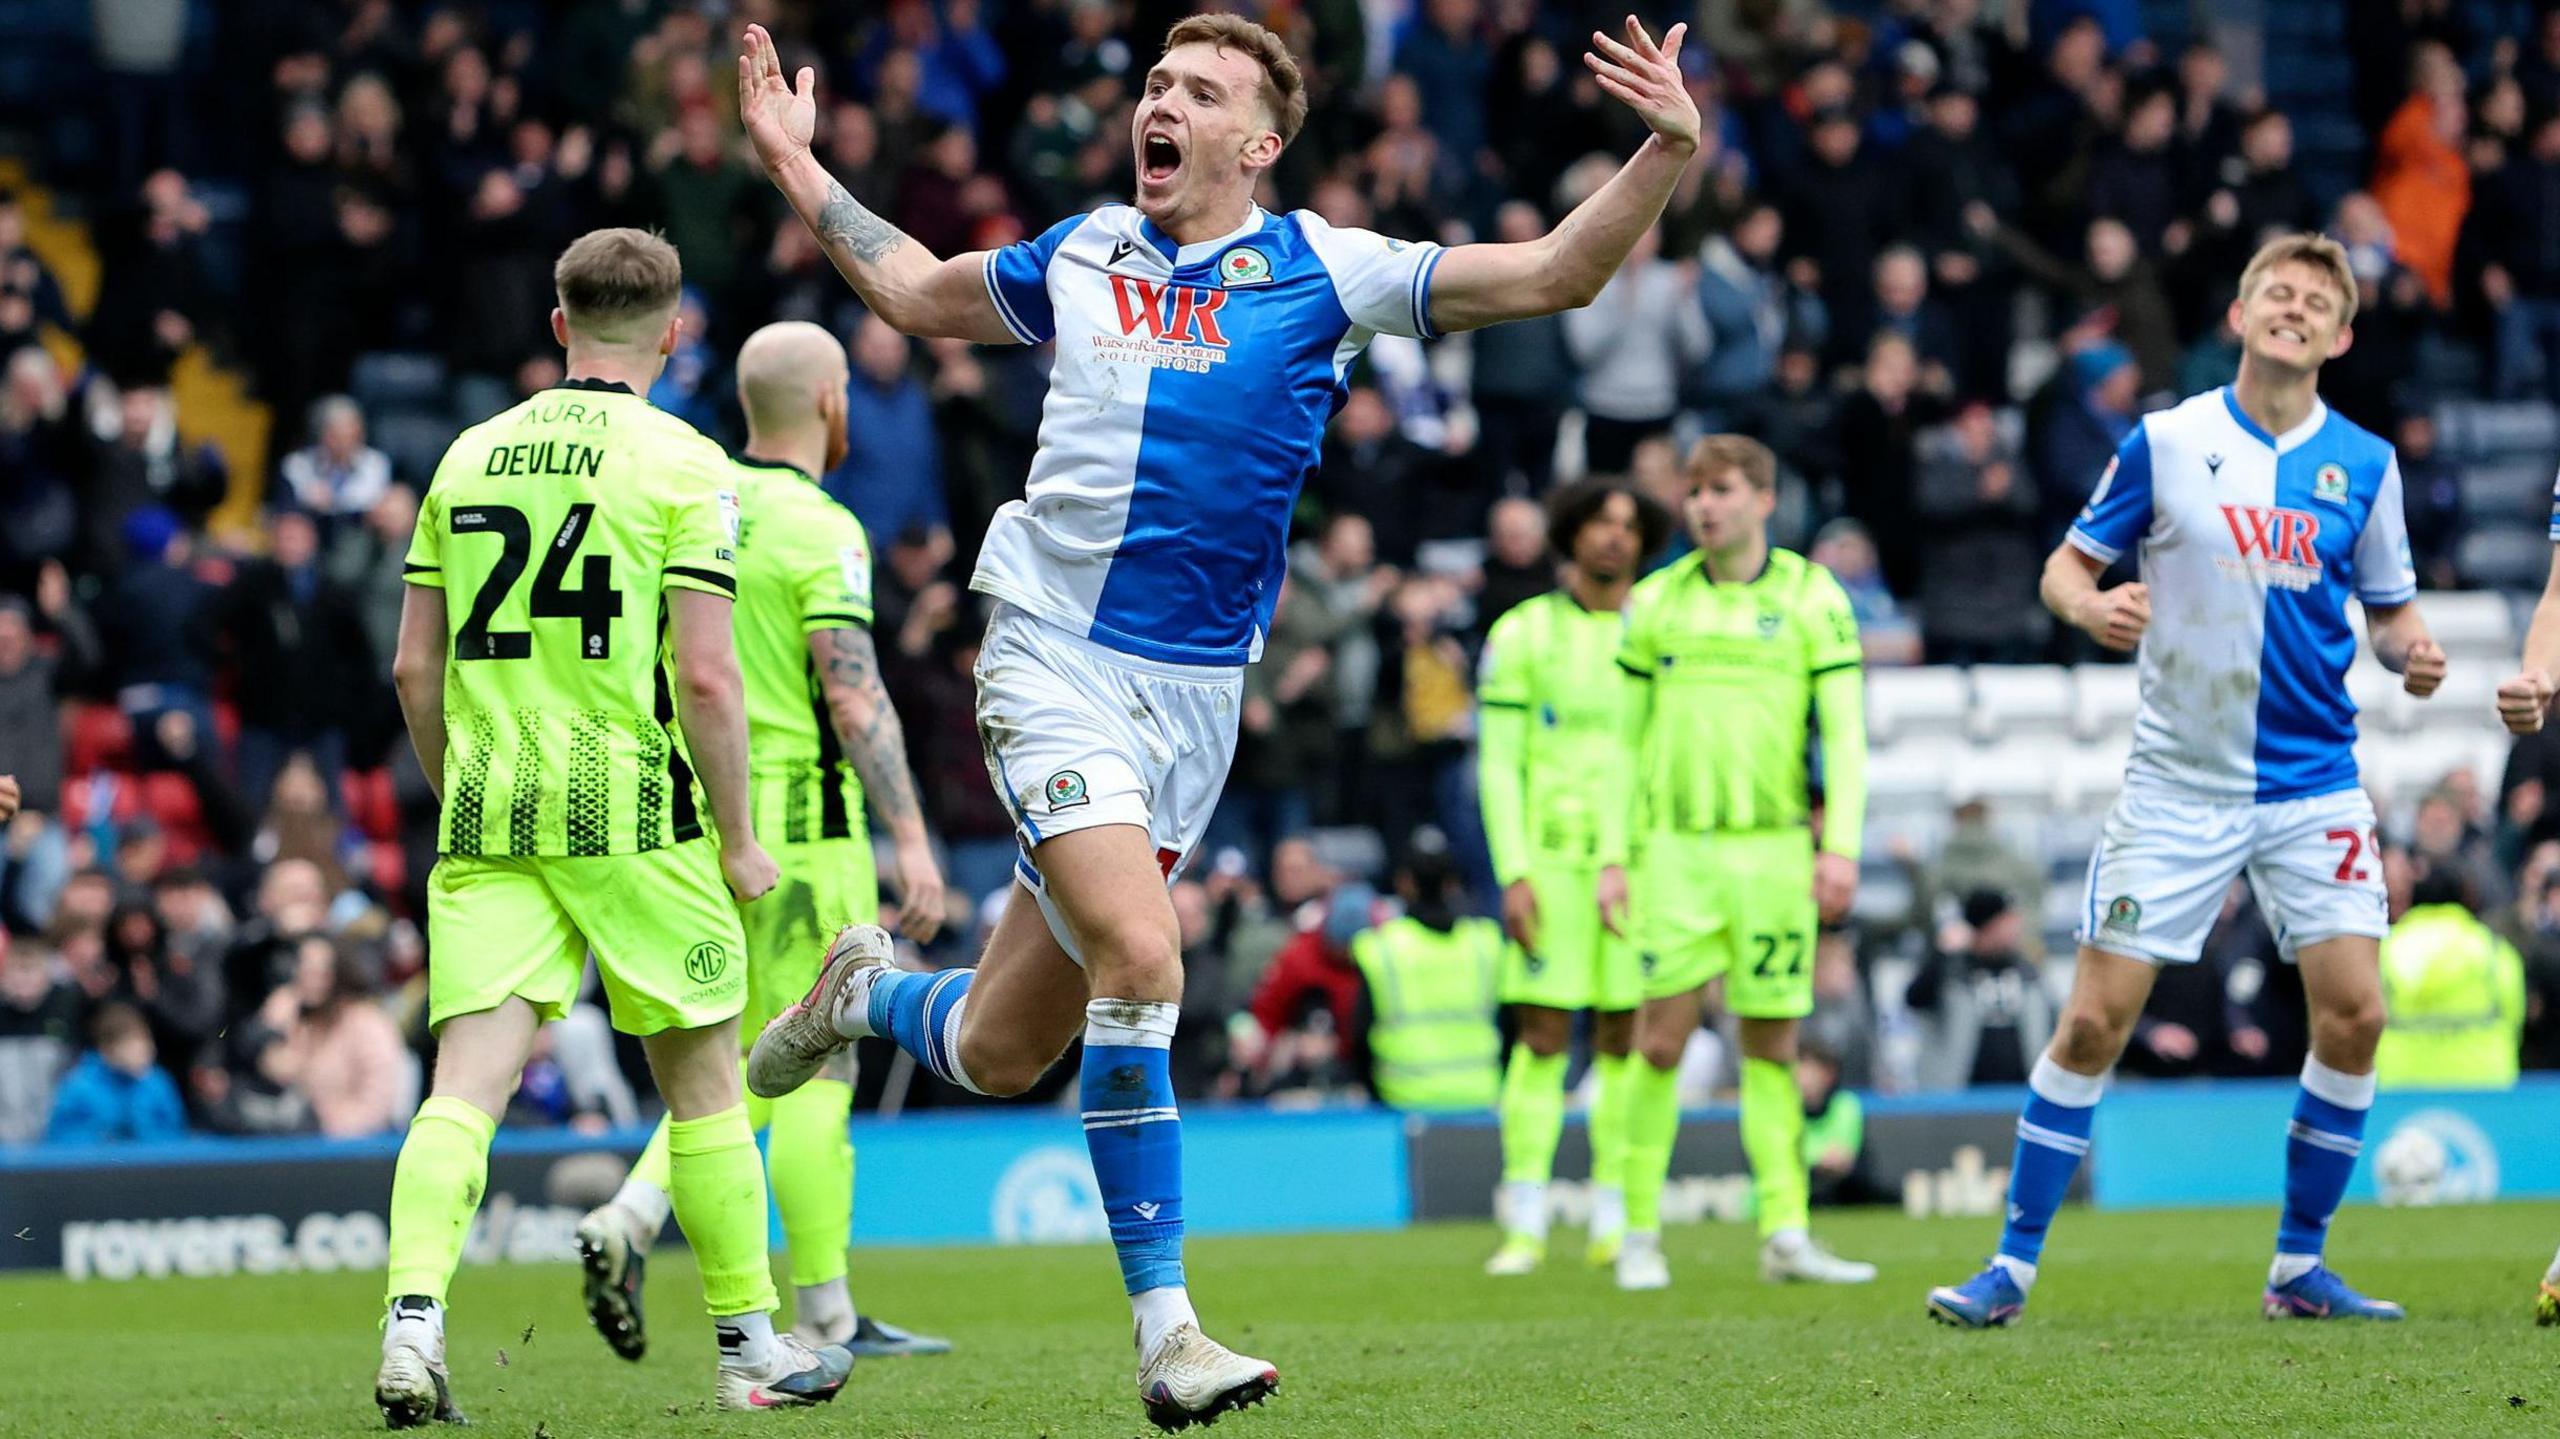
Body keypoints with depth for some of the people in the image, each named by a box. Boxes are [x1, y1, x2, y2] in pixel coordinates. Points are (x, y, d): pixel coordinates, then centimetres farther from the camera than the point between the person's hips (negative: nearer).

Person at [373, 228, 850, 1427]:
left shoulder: (471, 455, 10)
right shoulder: (682, 463, -4)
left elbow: (415, 668, 11)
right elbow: (705, 675, -11)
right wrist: (739, 839, -1)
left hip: (487, 824, 3)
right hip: (631, 813, -3)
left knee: (467, 1085, -4)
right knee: (703, 1082, 10)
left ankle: (414, 1318, -23)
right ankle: (750, 1348, 19)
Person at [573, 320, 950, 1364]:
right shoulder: (821, 531, -13)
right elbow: (854, 698, -20)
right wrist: (912, 840, -20)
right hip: (800, 825, -7)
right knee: (815, 1071, -1)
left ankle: (630, 1218, -4)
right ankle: (824, 1319, 2)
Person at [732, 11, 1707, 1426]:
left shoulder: (1322, 271, 2)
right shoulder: (1079, 255, 7)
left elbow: (1555, 274, -3)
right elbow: (919, 294, 28)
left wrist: (1667, 152, -16)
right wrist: (798, 169, 26)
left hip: (1191, 698, 1)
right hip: (1052, 659, -1)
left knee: (1000, 1052, 5)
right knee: (1138, 955, -23)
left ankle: (866, 993, 41)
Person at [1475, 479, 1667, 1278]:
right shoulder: (1522, 634, 3)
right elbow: (1499, 763, 1)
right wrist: (1513, 874, -9)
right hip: (1553, 861, -2)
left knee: (1628, 1039, 1)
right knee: (1542, 1038, -7)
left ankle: (1613, 1222, 8)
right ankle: (1524, 1228, -4)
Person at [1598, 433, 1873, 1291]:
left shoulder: (1812, 597, 4)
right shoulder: (1657, 602, 8)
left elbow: (1845, 731, 2)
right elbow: (1626, 738, 12)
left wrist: (1842, 845, -7)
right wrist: (1614, 856, 7)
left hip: (1774, 846, 0)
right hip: (1675, 846, 0)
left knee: (1772, 1044, 2)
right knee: (1661, 1040, -5)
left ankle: (1784, 1233, 4)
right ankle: (1641, 1234, 2)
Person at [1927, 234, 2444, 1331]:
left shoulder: (2365, 463, 3)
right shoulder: (2167, 442, -2)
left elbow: (2390, 610, 12)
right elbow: (2067, 564, 4)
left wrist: (2411, 653, -10)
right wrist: (2090, 605, -18)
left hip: (2314, 783, 2)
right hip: (2178, 782, -2)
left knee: (2353, 1012, -9)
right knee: (2094, 1020, -5)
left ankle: (2300, 1266, 7)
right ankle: (2013, 1263, 4)